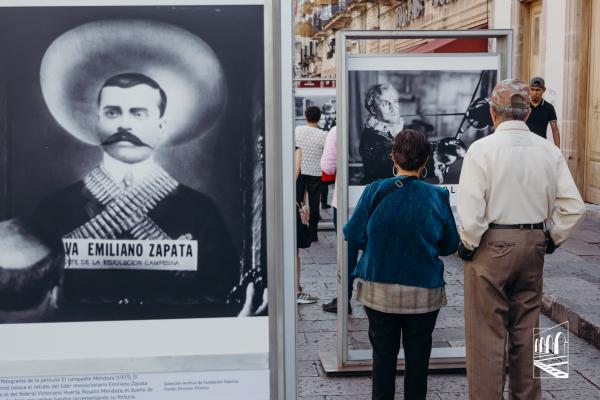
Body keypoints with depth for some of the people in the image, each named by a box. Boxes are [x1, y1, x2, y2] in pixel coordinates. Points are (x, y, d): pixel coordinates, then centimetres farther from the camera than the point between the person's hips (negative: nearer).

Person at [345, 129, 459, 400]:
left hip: (380, 290, 0)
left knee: (383, 352, 13)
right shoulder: (437, 196, -9)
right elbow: (450, 245, 1)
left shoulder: (375, 191, -11)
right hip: (423, 293, 0)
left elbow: (354, 237, -5)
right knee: (417, 355, 13)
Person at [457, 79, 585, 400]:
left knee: (487, 335, 3)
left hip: (492, 247, -5)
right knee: (526, 331, 17)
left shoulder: (482, 149, -12)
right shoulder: (548, 150, 1)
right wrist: (553, 238, 12)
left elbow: (470, 212, -18)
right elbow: (574, 206, 1)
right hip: (533, 245, 5)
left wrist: (468, 245, -2)